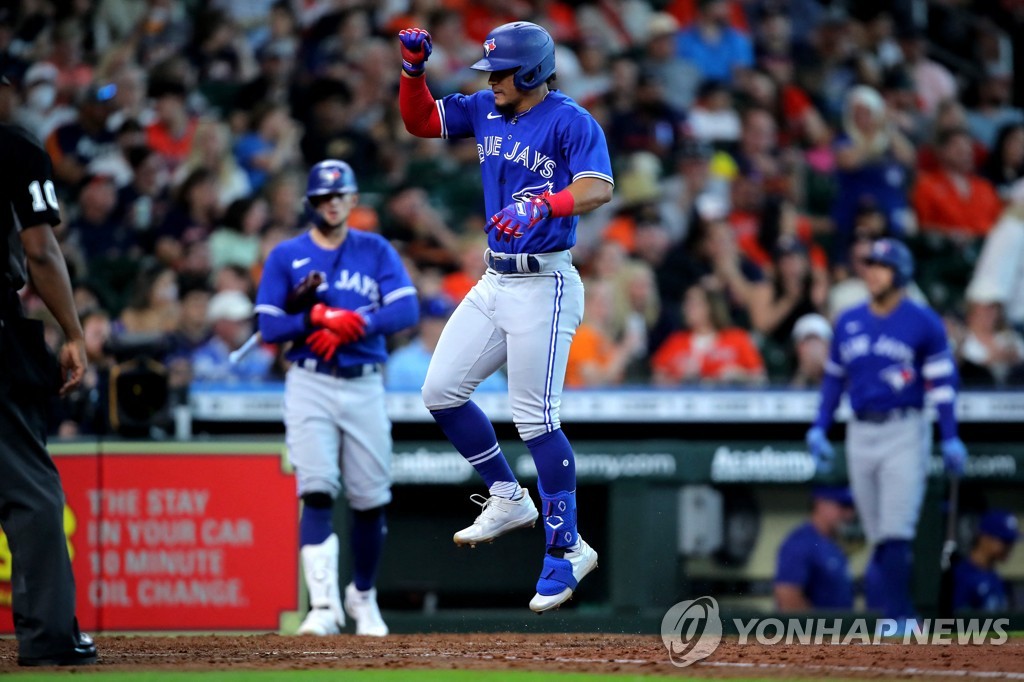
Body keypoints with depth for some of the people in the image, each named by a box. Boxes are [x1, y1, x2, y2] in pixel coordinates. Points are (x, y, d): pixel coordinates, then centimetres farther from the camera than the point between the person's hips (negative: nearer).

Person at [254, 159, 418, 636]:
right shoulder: (286, 256, 6)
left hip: (366, 386, 2)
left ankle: (363, 597, 27)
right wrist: (320, 317, -17)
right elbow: (269, 327, -2)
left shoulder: (376, 252, 8)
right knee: (317, 491, -16)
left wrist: (354, 323, -19)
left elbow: (406, 310, -5)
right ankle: (324, 606, -25)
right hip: (310, 386, -2)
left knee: (370, 499, 6)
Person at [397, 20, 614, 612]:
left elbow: (599, 188, -28)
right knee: (441, 392, 8)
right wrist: (414, 69, -1)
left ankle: (567, 550, -1)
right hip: (494, 283, 8)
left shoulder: (570, 122, -13)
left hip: (544, 286, -8)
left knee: (534, 418, -9)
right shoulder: (486, 111, 9)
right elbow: (420, 121, 17)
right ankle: (509, 498, 24)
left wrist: (542, 205, -45)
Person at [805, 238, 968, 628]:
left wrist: (950, 439, -9)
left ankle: (897, 616, -13)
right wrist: (819, 428, 9)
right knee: (878, 537, 5)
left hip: (905, 432, -5)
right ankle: (901, 617, 12)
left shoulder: (923, 322, -2)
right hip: (860, 434, 5)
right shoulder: (848, 322, 11)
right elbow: (834, 377, 17)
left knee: (895, 534, -13)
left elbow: (942, 382, -3)